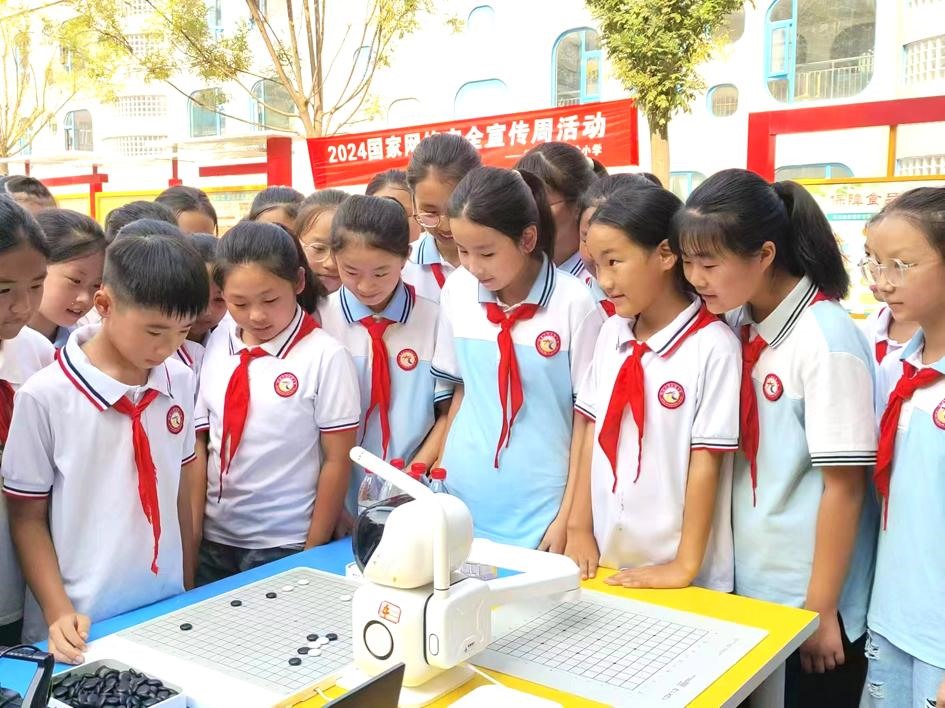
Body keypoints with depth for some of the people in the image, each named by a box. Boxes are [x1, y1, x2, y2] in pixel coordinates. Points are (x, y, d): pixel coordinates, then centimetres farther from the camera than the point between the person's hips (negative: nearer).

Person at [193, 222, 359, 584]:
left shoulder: (325, 357, -12)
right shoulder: (215, 347, 0)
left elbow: (337, 461, -8)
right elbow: (197, 443, 3)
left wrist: (313, 552, -5)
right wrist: (189, 538, -3)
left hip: (285, 546, -3)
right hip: (213, 540, 4)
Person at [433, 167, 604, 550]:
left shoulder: (574, 303, -12)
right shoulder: (456, 291, -1)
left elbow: (588, 414, -6)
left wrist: (569, 518, -5)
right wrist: (442, 473, 7)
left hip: (539, 516, -3)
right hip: (463, 507, 3)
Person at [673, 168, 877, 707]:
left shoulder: (827, 341, -19)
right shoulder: (737, 325, 0)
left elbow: (844, 487, -16)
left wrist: (820, 610, -12)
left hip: (805, 601, -6)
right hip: (745, 586, 6)